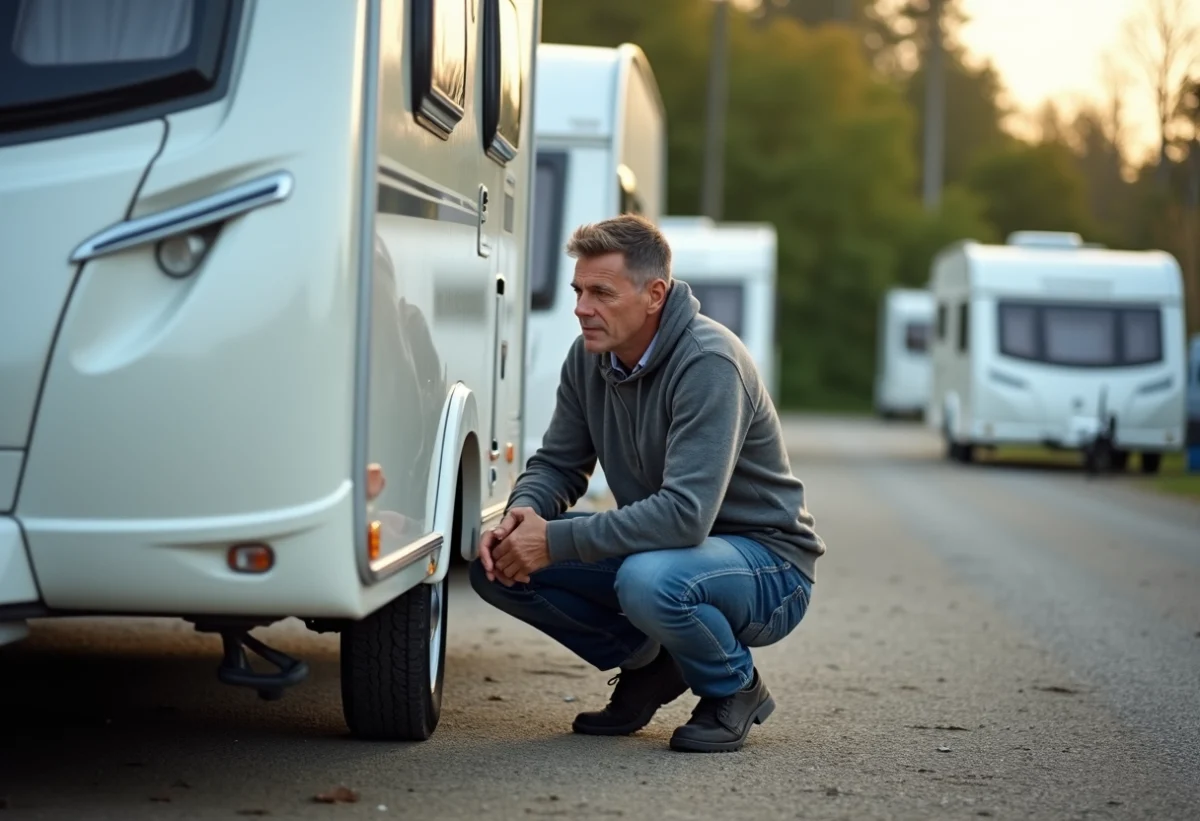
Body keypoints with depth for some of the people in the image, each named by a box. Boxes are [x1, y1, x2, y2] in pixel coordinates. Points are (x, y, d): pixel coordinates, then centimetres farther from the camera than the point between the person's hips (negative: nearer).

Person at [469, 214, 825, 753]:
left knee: (648, 580, -40)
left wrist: (556, 541, -32)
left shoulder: (709, 363, -27)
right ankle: (648, 666, 9)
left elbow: (686, 514, -35)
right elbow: (558, 464, 8)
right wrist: (522, 514, -16)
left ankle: (734, 690, -7)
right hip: (658, 547, 7)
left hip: (768, 569, -7)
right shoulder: (590, 357, -2)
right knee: (496, 563, -8)